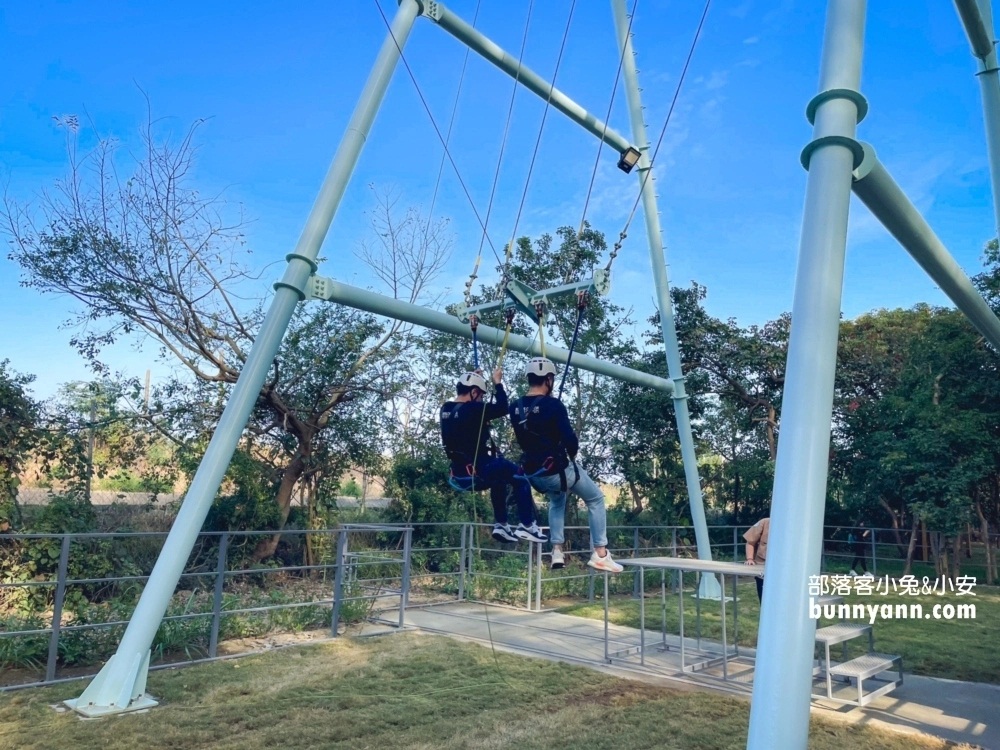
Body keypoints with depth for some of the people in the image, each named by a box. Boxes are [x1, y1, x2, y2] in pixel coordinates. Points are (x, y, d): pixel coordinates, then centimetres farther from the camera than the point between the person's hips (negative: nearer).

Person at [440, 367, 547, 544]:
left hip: (459, 473, 9)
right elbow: (502, 408, -14)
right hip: (477, 472, -9)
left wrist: (473, 378, 30)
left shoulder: (446, 410, 7)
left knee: (499, 477, 32)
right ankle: (527, 525, 3)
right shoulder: (472, 409, -18)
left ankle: (501, 524, 27)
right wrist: (497, 383, -3)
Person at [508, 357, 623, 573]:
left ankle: (557, 551, 25)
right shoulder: (553, 405, -17)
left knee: (556, 501, 35)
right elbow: (570, 439, -20)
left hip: (532, 473, 6)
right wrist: (571, 454, 1)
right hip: (557, 470, -6)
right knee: (596, 499, 17)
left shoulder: (515, 408, 2)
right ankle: (600, 554, 11)